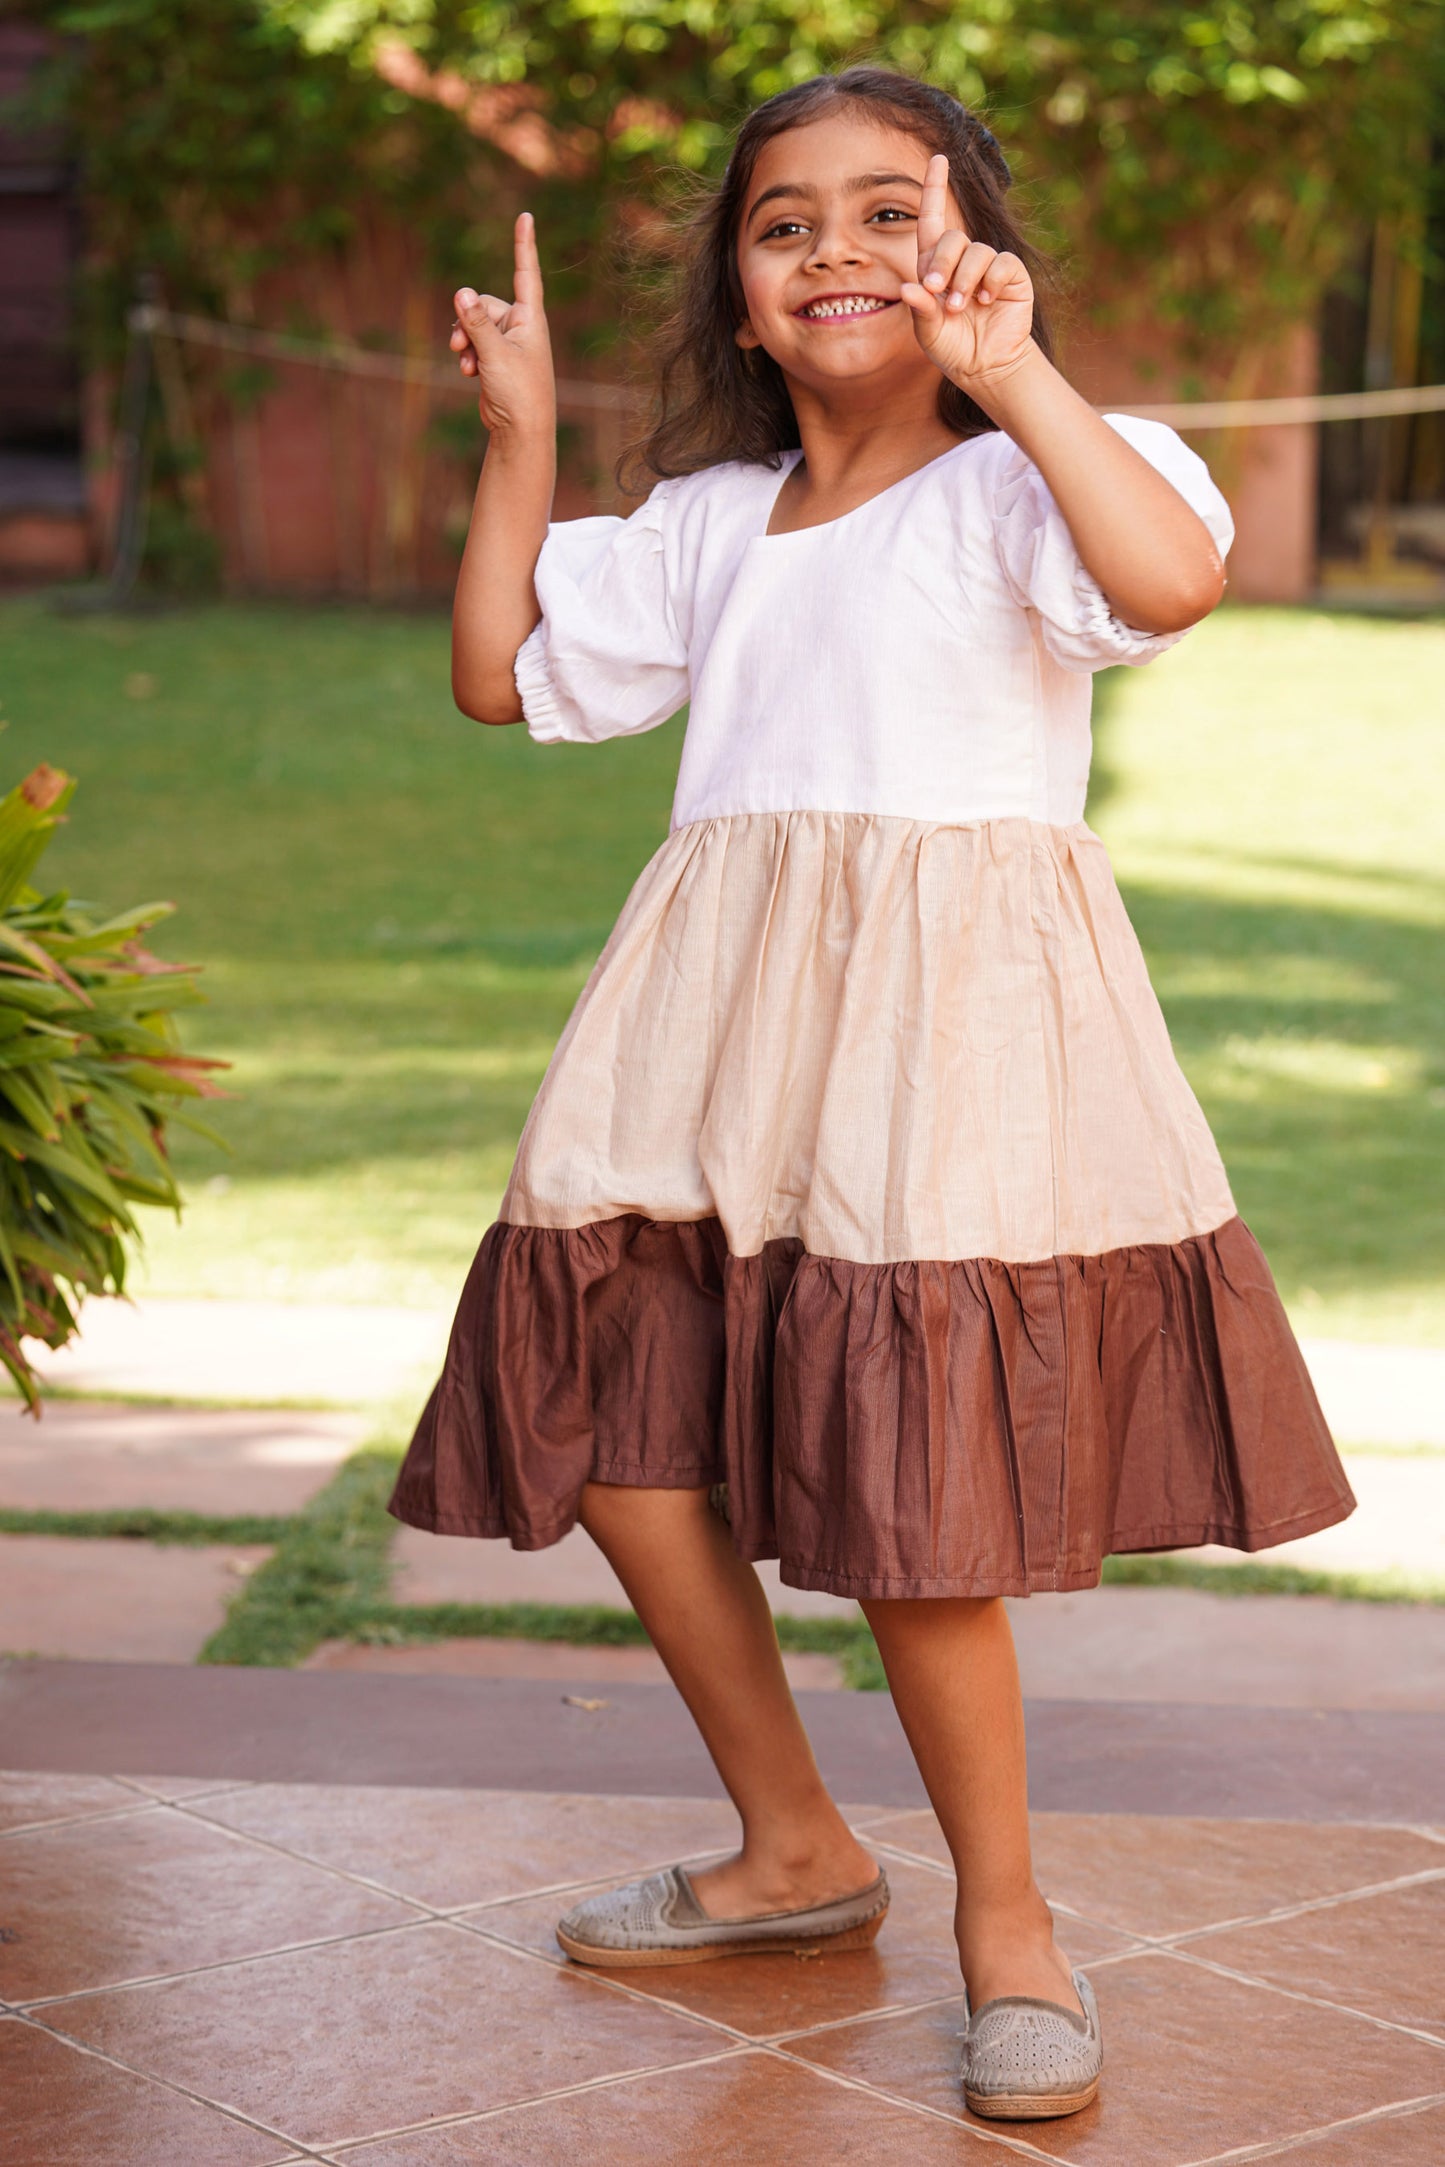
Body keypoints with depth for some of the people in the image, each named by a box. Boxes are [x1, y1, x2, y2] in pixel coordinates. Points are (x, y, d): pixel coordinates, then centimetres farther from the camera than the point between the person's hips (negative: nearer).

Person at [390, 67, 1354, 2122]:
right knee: (609, 1417, 6)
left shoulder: (1014, 483, -2)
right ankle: (794, 1849, 24)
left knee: (903, 1479, -9)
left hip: (947, 1014, -7)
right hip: (714, 1030, 7)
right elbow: (500, 670, 20)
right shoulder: (708, 523, 18)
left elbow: (1173, 576, -24)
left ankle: (1004, 1912, 12)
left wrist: (1015, 375, -25)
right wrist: (521, 438, 13)